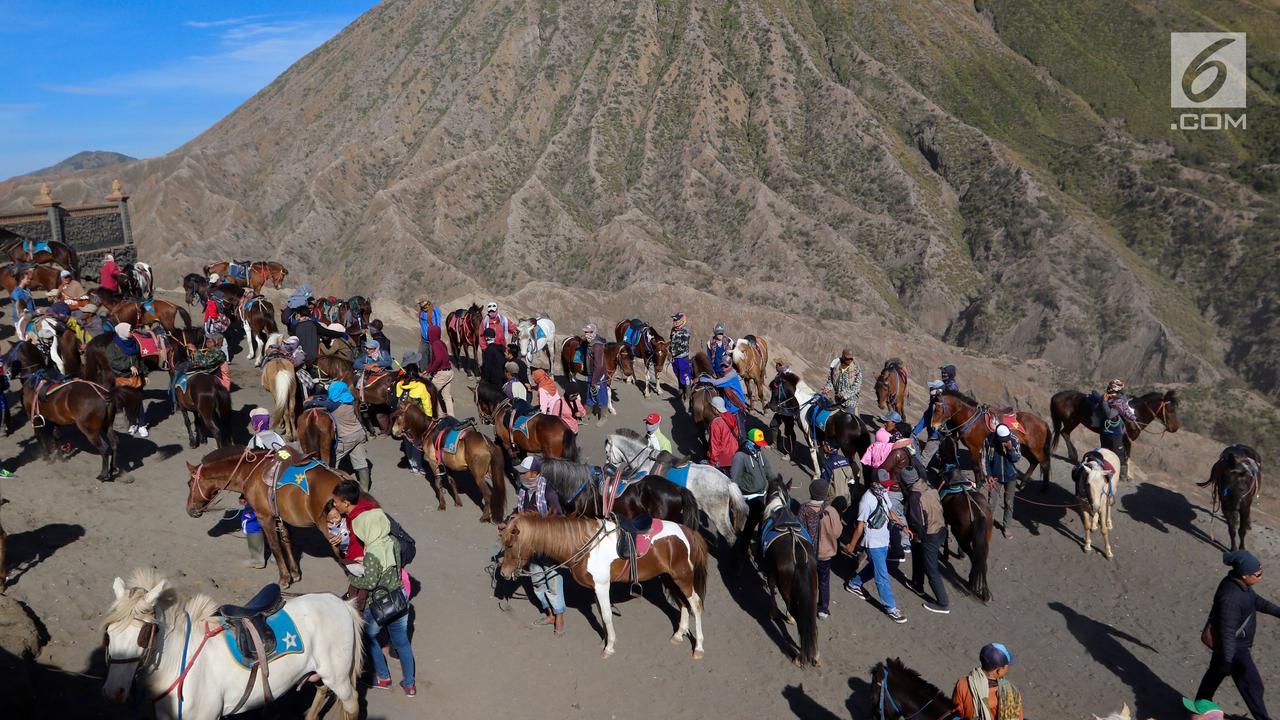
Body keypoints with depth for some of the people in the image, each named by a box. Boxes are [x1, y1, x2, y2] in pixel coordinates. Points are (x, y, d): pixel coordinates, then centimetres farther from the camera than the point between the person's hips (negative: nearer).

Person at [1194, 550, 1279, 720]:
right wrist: (1227, 660, -22)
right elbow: (1227, 632, -29)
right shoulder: (1230, 597, -36)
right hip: (1234, 646, -10)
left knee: (1216, 672, 27)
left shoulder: (1239, 582, -9)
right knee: (1252, 685, 6)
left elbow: (1255, 600, 12)